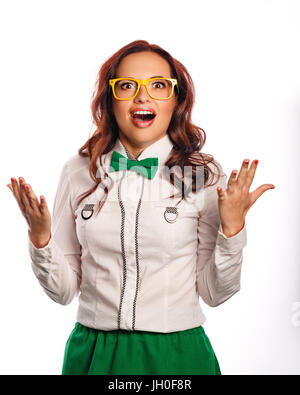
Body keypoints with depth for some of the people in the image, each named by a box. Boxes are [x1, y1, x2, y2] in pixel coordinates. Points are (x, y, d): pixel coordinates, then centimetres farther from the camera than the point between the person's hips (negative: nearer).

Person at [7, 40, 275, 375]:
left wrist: (232, 229, -15)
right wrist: (40, 238, -13)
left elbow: (213, 294, -2)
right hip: (93, 352, 1)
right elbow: (64, 291, 2)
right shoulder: (78, 171, -2)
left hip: (177, 355, -1)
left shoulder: (204, 175, -5)